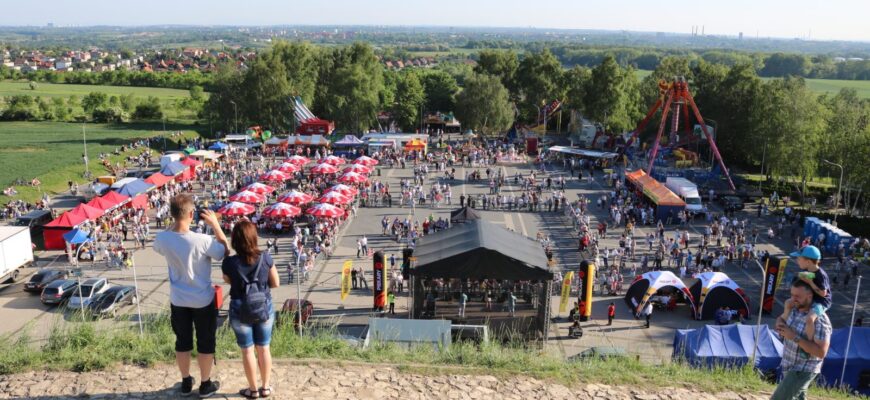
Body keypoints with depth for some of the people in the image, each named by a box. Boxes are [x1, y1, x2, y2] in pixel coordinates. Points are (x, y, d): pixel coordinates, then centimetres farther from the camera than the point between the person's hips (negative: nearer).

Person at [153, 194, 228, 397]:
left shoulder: (163, 239, -16)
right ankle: (205, 385, 29)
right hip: (203, 300, -4)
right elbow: (226, 252, -11)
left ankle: (186, 383, 37)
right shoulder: (202, 240, -29)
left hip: (178, 300, 4)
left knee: (182, 341, 21)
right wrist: (215, 224, -12)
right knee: (205, 342, 15)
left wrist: (175, 222, 4)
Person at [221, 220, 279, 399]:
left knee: (247, 351, 14)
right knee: (264, 348, 17)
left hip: (241, 311, -1)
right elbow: (275, 283, -4)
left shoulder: (229, 262, -18)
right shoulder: (266, 257, -16)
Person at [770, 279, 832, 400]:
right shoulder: (794, 308, -4)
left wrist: (795, 337, -31)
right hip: (788, 366, 8)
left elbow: (821, 352, -29)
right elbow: (781, 319, 16)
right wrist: (779, 324, -9)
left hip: (803, 371, -8)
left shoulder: (819, 319, -26)